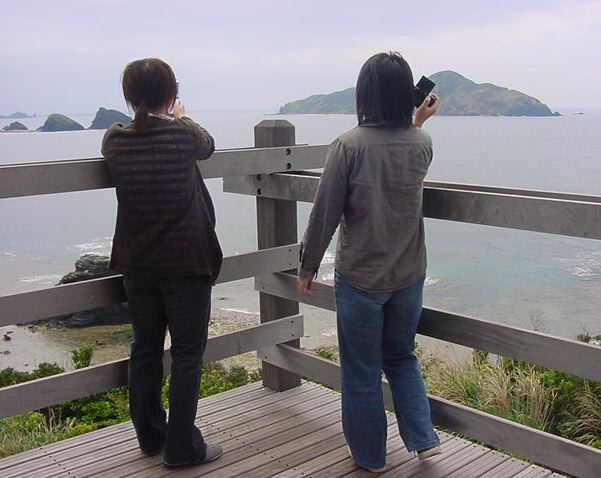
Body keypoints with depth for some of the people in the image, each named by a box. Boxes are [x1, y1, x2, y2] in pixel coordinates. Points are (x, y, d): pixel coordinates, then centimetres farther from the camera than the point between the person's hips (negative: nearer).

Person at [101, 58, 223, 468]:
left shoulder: (115, 141, -4)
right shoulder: (184, 135, -13)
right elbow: (208, 145, 10)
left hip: (137, 266, 4)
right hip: (187, 264, -4)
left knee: (145, 350, 17)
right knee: (187, 354, 6)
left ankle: (150, 436, 31)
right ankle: (182, 447, 13)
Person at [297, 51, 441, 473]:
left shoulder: (350, 144, -17)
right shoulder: (422, 145, -3)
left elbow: (325, 213, -13)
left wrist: (308, 266, -2)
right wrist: (418, 122, 22)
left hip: (360, 278, -4)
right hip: (409, 276, 4)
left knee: (362, 370, 13)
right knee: (402, 358, 25)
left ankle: (370, 455, 26)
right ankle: (423, 438, 22)